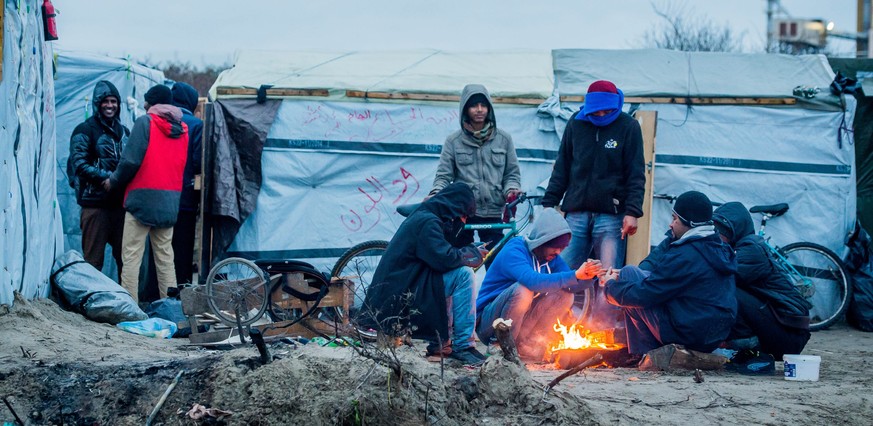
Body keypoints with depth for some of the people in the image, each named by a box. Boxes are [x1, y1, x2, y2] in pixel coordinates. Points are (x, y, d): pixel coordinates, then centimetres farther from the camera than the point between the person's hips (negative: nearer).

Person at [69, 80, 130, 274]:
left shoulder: (123, 131, 18)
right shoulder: (84, 130, 0)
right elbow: (79, 164, -9)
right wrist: (107, 177, -19)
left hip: (120, 202, 5)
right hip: (95, 202, -5)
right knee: (93, 258, -5)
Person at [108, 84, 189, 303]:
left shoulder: (145, 122, -5)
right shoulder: (183, 129, 12)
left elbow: (131, 160, -10)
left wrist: (114, 181, 5)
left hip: (143, 198, -6)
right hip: (170, 202, 6)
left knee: (131, 257, -3)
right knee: (165, 258, 11)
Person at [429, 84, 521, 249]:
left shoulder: (503, 139, 7)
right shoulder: (453, 141, 5)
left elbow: (512, 173, 11)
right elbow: (443, 175, 3)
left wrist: (511, 190, -9)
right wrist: (435, 195, -15)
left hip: (493, 213, 0)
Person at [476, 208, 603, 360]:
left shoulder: (551, 256, 4)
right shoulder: (513, 252, -21)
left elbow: (570, 284, -6)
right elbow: (533, 281, -40)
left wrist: (588, 275, -28)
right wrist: (575, 275, -41)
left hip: (520, 320, 7)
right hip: (488, 322, -7)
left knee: (565, 295, -9)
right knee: (523, 290, -33)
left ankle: (525, 344, -11)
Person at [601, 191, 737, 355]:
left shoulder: (683, 256, -19)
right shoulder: (719, 248, 11)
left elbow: (641, 296, -16)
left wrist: (610, 285, 4)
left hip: (687, 334, -9)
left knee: (629, 273, -1)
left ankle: (645, 354, 0)